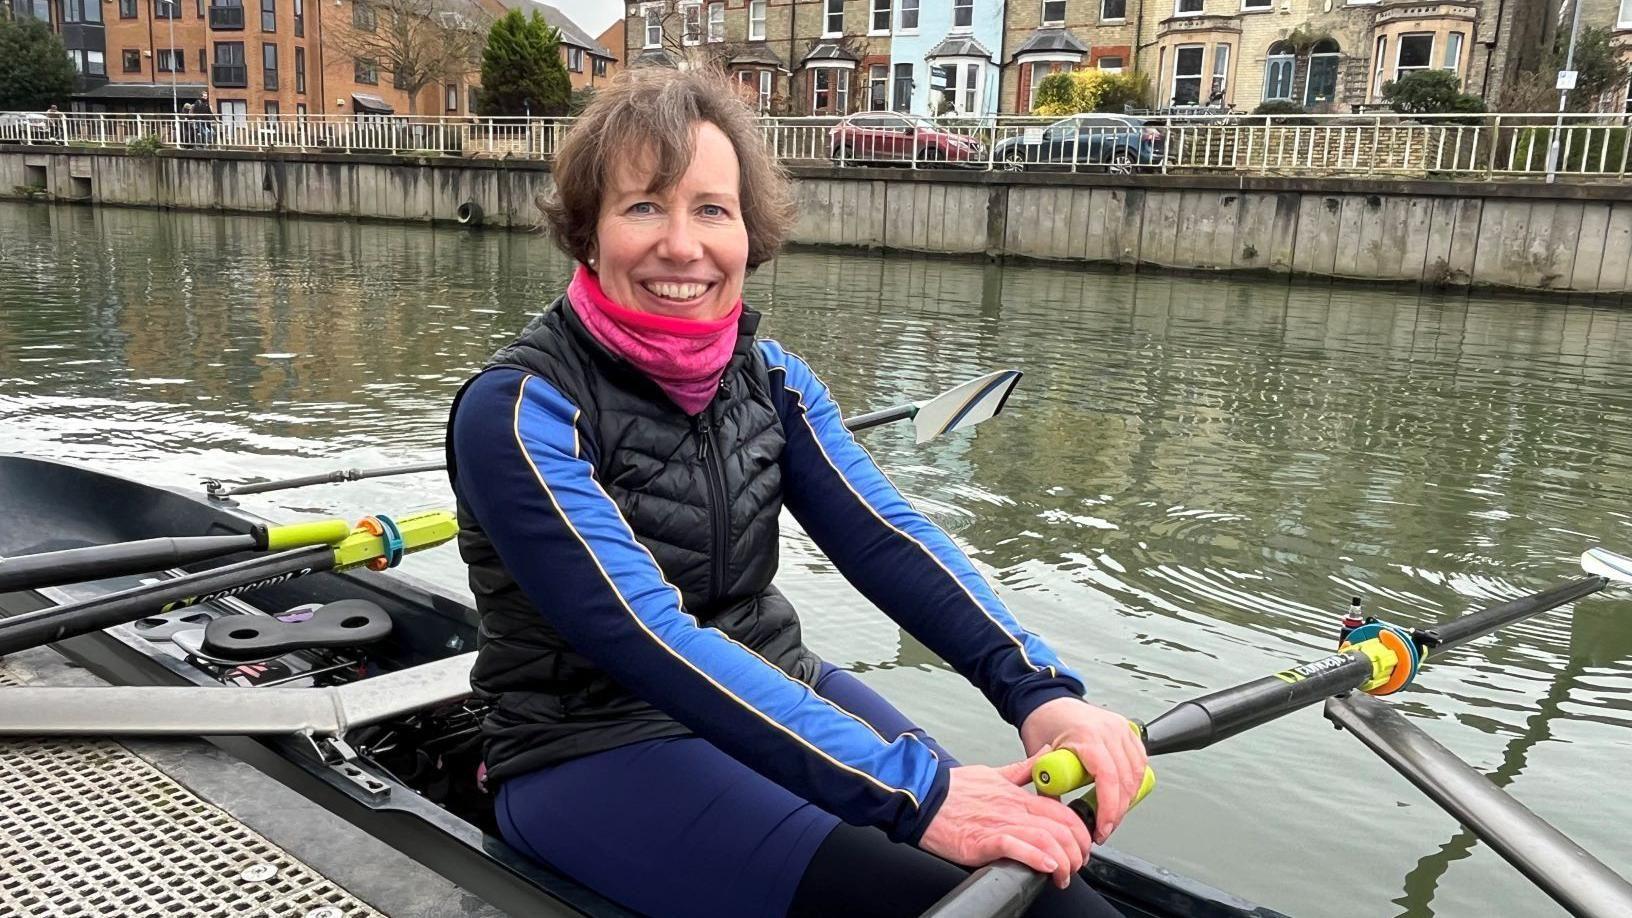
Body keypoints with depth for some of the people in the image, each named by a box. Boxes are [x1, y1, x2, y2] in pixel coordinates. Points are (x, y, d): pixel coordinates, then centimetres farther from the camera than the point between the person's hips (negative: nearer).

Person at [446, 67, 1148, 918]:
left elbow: (885, 538, -12)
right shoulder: (517, 409, -19)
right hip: (592, 754, -5)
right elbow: (648, 639, -28)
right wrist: (908, 792, -34)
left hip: (775, 690, 5)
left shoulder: (770, 378, 1)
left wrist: (1038, 691, -27)